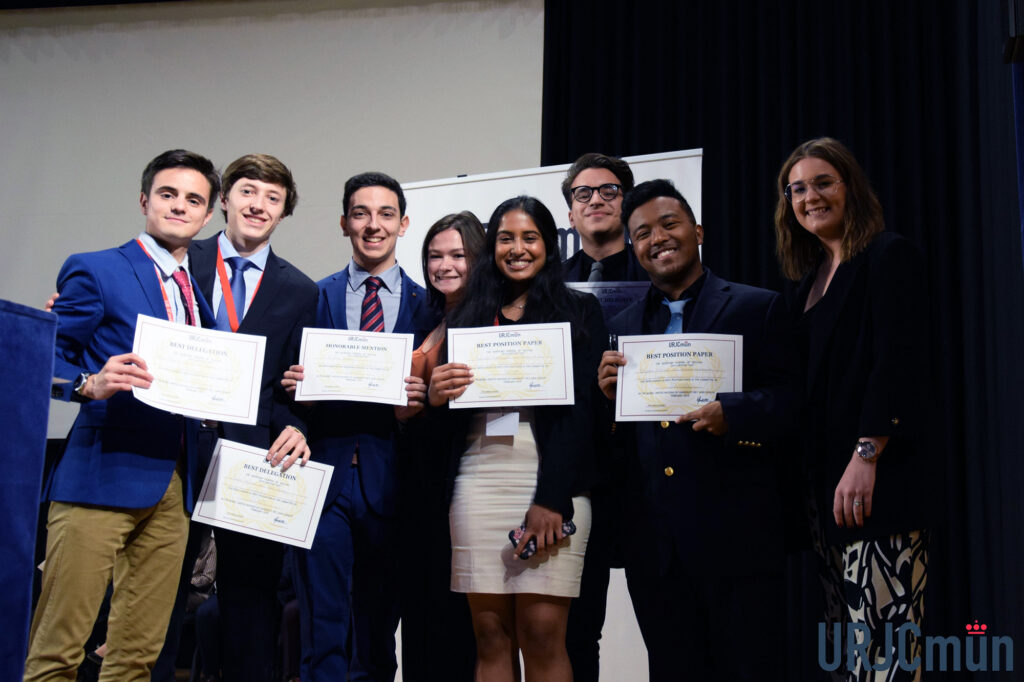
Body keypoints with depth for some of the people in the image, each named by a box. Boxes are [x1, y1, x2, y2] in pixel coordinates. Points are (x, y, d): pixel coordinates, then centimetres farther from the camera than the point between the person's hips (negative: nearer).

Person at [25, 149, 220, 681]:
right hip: (103, 478, -6)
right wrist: (92, 384, -23)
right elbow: (46, 361, -5)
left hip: (171, 488, 6)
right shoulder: (95, 271, 1)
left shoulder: (199, 289, 20)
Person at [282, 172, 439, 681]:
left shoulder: (426, 305, 8)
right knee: (323, 626, -3)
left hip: (388, 481, 1)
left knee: (378, 630, 10)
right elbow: (294, 382, 10)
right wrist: (293, 384, -12)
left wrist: (421, 401, -15)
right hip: (323, 471, 0)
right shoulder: (313, 296, 9)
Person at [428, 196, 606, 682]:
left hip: (552, 482, -3)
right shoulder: (467, 317, 17)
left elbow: (579, 409, -2)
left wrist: (552, 499, -12)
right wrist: (435, 394, -7)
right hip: (478, 482, 3)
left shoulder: (579, 311, 8)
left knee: (542, 634, -8)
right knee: (491, 637, 1)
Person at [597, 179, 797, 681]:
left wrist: (732, 414, -22)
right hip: (655, 543, 4)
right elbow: (617, 435, 15)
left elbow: (792, 397, -6)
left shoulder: (758, 308, 4)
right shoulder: (622, 327, 16)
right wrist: (607, 395, -5)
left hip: (736, 537, -4)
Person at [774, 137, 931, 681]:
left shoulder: (889, 256, -2)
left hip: (880, 481, -8)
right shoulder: (811, 278, 20)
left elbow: (899, 363, -13)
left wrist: (866, 457, -20)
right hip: (825, 482, 8)